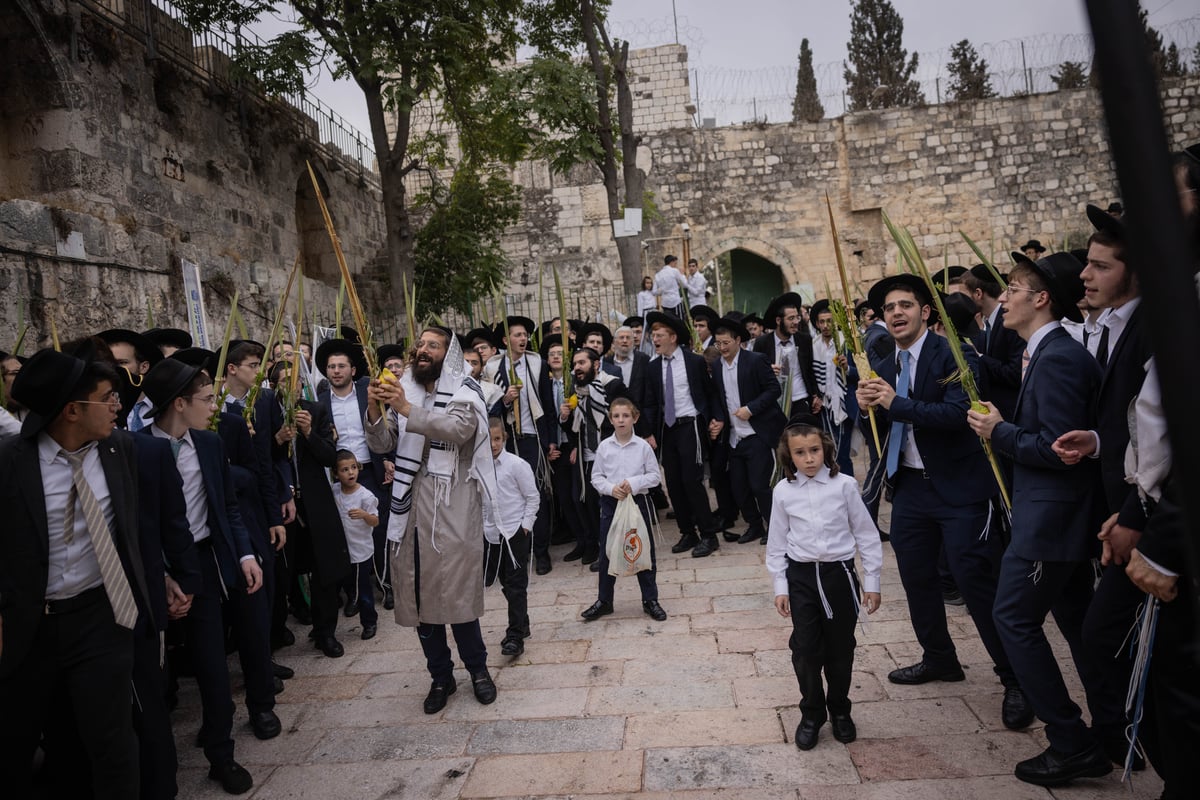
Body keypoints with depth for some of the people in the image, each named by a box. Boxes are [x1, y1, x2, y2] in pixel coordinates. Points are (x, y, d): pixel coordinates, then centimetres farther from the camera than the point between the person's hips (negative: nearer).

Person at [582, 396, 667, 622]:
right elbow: (596, 477, 1)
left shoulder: (643, 446, -6)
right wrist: (611, 488, -16)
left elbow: (654, 475, -2)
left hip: (637, 501, -1)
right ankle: (604, 601, 23)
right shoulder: (604, 447, -3)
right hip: (610, 502, 1)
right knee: (606, 553, 9)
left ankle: (650, 600, 21)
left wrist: (634, 483, -17)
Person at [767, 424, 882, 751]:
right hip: (801, 576, 1)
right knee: (805, 649, 3)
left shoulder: (844, 485, -8)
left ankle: (839, 710, 34)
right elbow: (777, 542, 4)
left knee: (840, 648, 11)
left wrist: (872, 581, 1)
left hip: (838, 573, 0)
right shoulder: (783, 491, -4)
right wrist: (780, 587, 4)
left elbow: (866, 534, 0)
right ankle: (811, 713, 24)